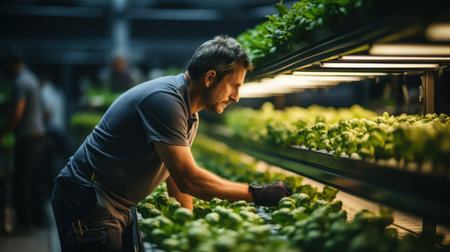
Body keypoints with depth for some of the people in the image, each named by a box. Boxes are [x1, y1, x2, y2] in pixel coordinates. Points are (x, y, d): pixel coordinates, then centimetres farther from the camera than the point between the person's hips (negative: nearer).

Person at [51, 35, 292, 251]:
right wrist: (257, 194, -22)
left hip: (115, 208, 10)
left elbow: (178, 178, 15)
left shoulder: (190, 116, 10)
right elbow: (188, 179, -28)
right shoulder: (164, 99, -23)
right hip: (87, 200, -10)